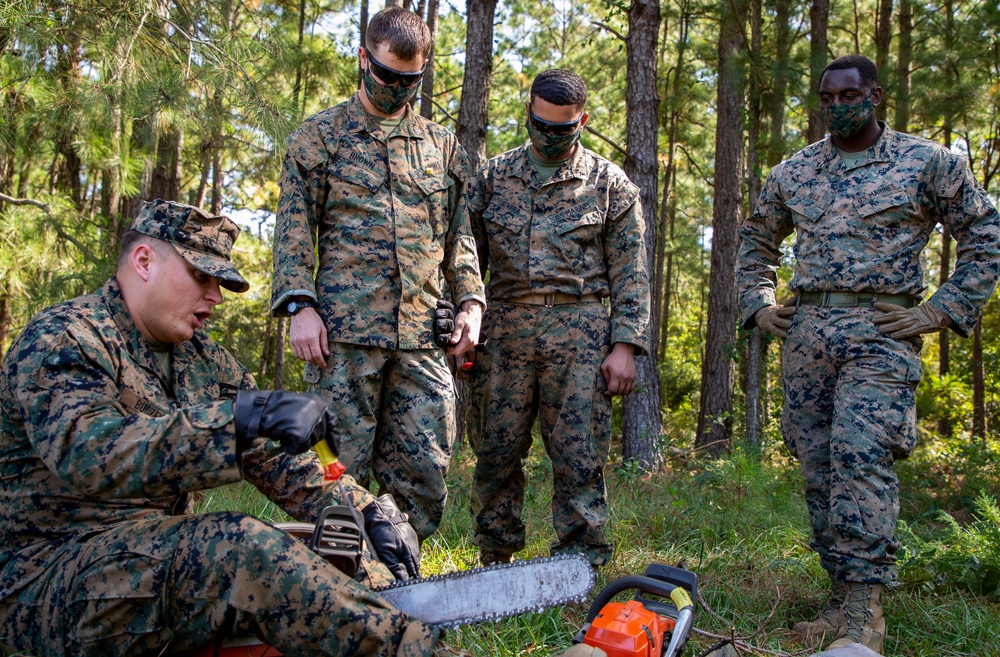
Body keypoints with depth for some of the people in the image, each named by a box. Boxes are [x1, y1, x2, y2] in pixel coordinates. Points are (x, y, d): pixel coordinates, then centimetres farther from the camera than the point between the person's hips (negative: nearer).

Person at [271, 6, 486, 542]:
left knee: (424, 474, 2)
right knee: (341, 471, -1)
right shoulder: (319, 136, 10)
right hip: (345, 331, -3)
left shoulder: (442, 146, 19)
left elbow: (459, 237, 20)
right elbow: (294, 229, 4)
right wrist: (300, 306, -8)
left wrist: (470, 302, 7)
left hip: (423, 336, 3)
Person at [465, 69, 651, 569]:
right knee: (496, 455, 6)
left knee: (581, 460, -2)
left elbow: (630, 275, 3)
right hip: (504, 332, 3)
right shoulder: (492, 177, 13)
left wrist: (625, 346, -6)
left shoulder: (609, 184, 6)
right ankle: (494, 564, 19)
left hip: (579, 333, -2)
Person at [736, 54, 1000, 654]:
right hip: (806, 331, 5)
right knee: (820, 467, 4)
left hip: (881, 330, -4)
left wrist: (940, 311, -4)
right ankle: (843, 602, 14)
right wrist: (759, 306, 15)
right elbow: (757, 241, 29)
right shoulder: (792, 173, 16)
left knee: (861, 456, -19)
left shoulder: (927, 163, 4)